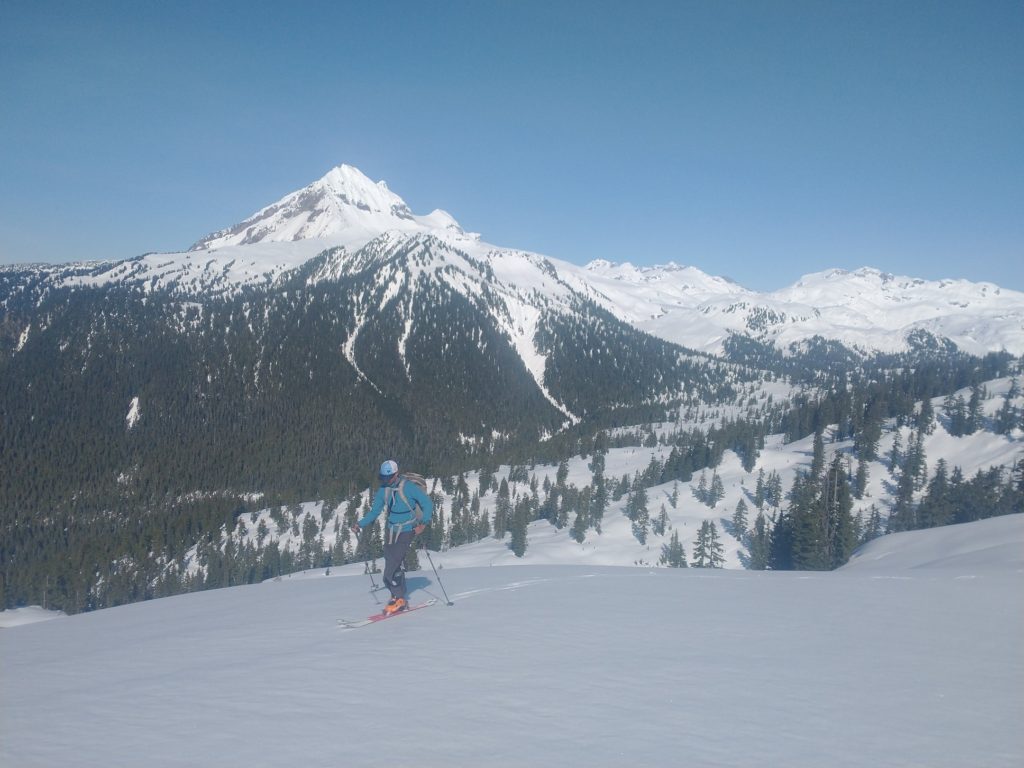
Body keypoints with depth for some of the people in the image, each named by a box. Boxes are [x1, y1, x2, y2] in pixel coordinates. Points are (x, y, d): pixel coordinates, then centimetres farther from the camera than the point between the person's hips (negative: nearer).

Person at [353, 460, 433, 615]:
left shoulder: (409, 487, -15)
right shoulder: (383, 490, 3)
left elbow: (428, 504, -10)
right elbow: (375, 511, 7)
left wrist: (423, 523, -21)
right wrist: (361, 524, -6)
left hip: (406, 531, -6)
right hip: (390, 530, 6)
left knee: (392, 566, -13)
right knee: (395, 565, 4)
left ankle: (399, 599, 0)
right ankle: (399, 597, 15)